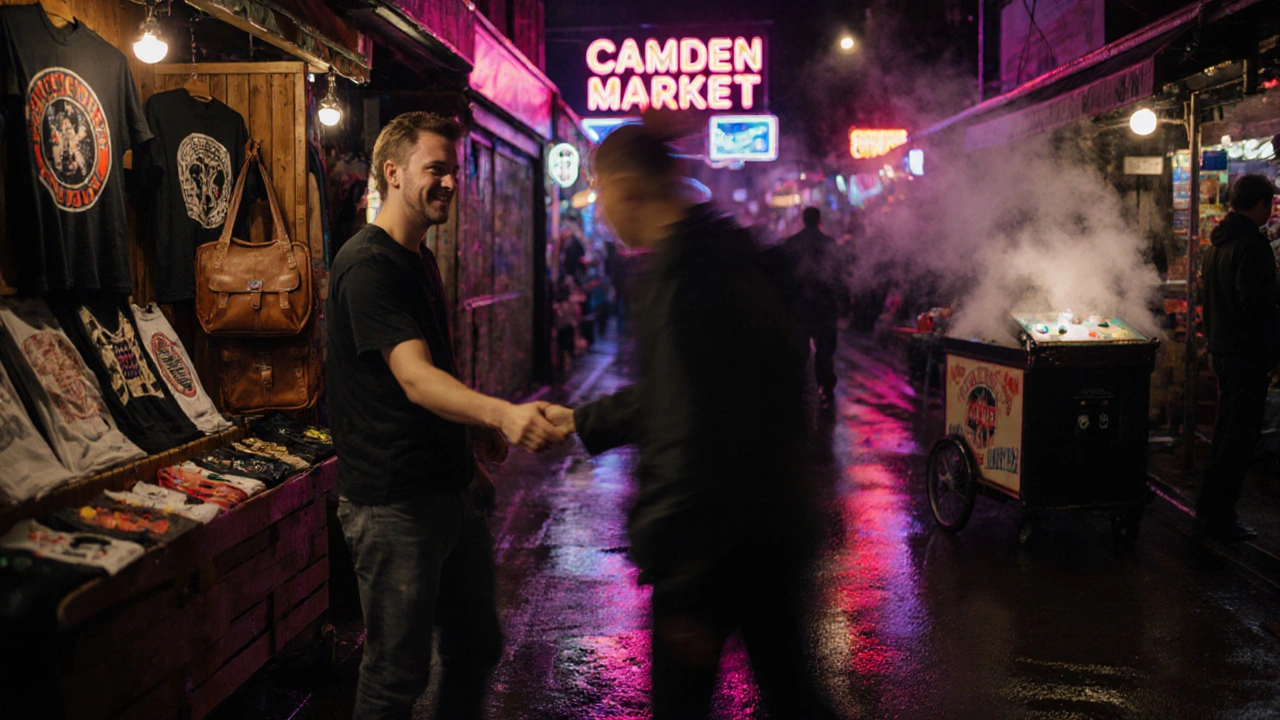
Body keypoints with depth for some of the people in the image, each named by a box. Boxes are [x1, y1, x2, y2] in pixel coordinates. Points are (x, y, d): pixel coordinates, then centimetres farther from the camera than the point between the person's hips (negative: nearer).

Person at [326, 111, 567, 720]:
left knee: (478, 646, 18)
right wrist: (502, 414, -45)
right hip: (394, 503, -9)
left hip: (452, 491, 9)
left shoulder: (422, 261, 14)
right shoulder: (367, 265, -16)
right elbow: (415, 378, -29)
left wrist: (476, 429, 8)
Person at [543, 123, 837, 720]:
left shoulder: (686, 279, -22)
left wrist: (679, 589, -23)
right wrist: (584, 422, 29)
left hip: (715, 542, -9)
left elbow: (693, 433, -26)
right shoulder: (727, 255, 10)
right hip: (773, 528, 9)